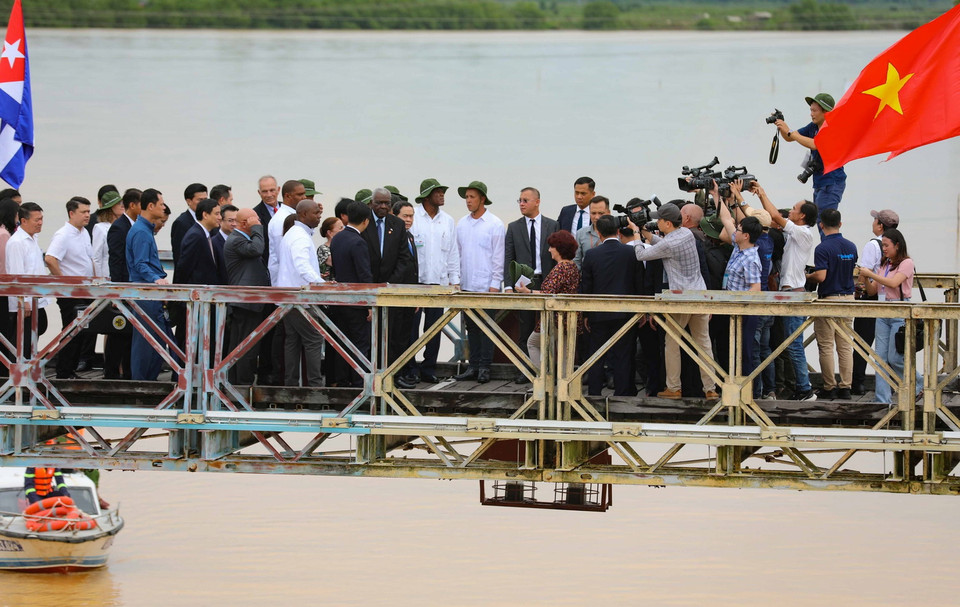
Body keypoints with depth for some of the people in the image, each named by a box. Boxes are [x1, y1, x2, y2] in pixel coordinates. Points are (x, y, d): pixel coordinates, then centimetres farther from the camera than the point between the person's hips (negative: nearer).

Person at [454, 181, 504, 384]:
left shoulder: (494, 224, -4)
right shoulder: (462, 224, 11)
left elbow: (498, 256, -6)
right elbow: (457, 253, 15)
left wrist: (495, 284, -10)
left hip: (486, 285, -5)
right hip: (466, 285, 5)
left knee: (486, 327, -4)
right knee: (471, 327, 8)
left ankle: (485, 368, -1)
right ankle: (473, 366, 13)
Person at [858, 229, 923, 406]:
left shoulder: (906, 263, -7)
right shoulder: (884, 265, 14)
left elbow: (893, 283, -22)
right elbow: (872, 291, 16)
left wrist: (871, 274, -17)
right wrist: (866, 279, -3)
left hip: (900, 314, -7)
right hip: (883, 314, 7)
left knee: (895, 358, -5)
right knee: (881, 357, 0)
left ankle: (919, 385, 18)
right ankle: (883, 399, 1)